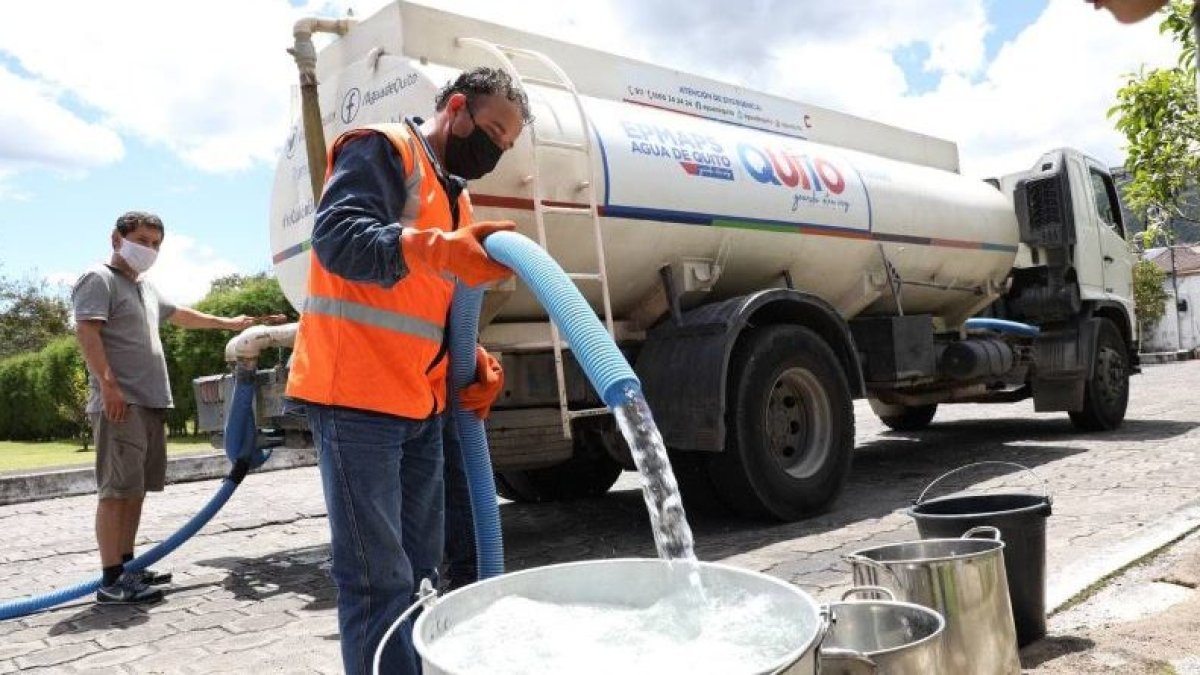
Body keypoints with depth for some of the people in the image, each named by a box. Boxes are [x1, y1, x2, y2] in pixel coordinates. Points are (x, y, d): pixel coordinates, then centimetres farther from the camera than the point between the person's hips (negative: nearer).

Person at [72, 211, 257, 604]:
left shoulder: (145, 288, 24)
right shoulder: (100, 280, -4)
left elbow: (180, 315, 39)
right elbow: (86, 332, -15)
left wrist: (227, 324, 45)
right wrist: (108, 384, -24)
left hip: (151, 403, 9)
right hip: (120, 403, -9)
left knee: (136, 488, 12)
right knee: (117, 489, -10)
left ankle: (126, 565, 21)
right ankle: (111, 580, -8)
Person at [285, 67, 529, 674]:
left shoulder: (454, 196, 23)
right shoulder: (382, 149, -3)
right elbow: (336, 235, -21)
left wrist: (474, 361, 7)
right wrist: (438, 249, -36)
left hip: (422, 403, 9)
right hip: (356, 395, -9)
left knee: (418, 570, 12)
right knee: (379, 579, -8)